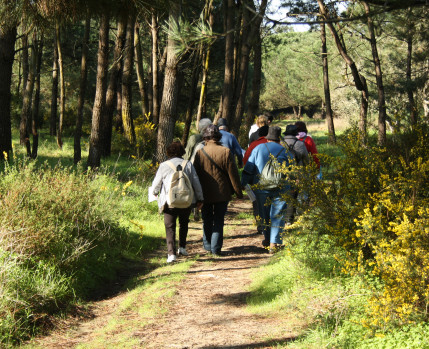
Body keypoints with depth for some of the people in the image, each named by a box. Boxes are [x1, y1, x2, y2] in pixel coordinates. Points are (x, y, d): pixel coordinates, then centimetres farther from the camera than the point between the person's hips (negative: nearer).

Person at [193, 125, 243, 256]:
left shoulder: (199, 153, -5)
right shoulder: (226, 152, -9)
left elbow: (195, 175, 2)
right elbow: (233, 174, -6)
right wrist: (238, 192, 3)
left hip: (205, 194, 1)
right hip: (222, 193, -1)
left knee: (207, 220, 15)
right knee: (219, 221, 4)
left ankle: (207, 245, 20)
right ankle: (216, 248, 1)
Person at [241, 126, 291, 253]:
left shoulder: (258, 149, 3)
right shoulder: (284, 151, 1)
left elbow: (248, 169, 0)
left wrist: (242, 185, 2)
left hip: (261, 187, 1)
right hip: (281, 189, -1)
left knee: (265, 214, 17)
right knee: (277, 215, 2)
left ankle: (267, 239, 27)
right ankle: (274, 243, -4)